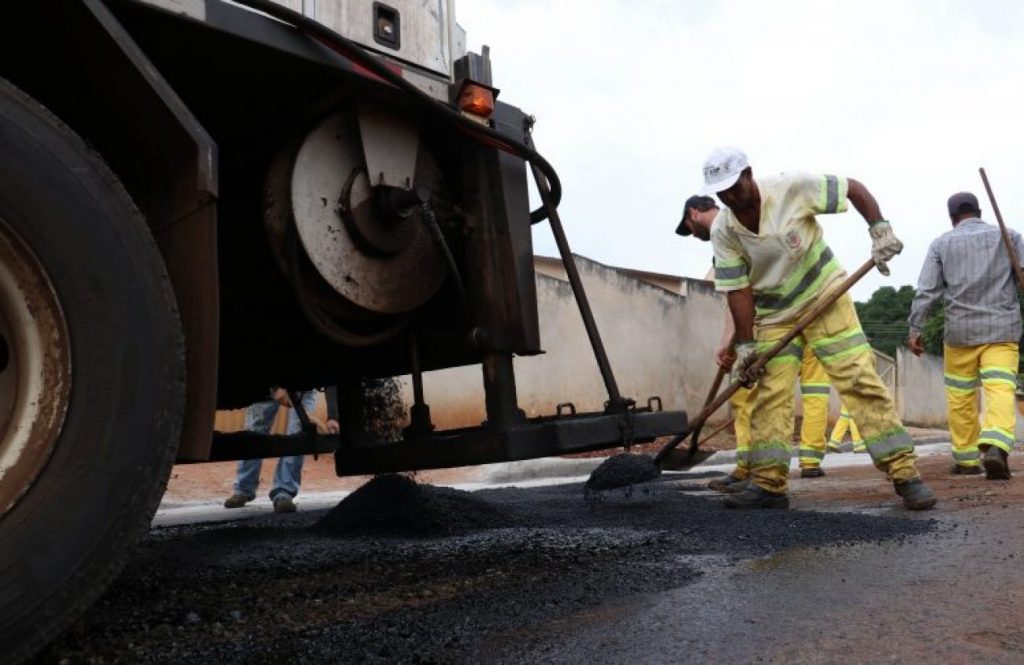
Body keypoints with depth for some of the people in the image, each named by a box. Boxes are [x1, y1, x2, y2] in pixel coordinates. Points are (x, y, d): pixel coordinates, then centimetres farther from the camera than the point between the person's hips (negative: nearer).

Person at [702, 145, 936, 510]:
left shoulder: (793, 187, -20)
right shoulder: (722, 231, -12)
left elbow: (854, 188, -8)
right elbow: (738, 290, -10)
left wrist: (880, 230, -19)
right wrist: (745, 346, -13)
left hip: (825, 297, -3)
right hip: (773, 315, 3)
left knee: (860, 381, -9)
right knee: (769, 395, -4)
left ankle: (904, 473, -3)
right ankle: (769, 484, 3)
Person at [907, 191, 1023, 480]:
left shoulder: (942, 243, 6)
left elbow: (926, 291, 0)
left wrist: (915, 330, 1)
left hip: (961, 329, 0)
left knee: (961, 396, 10)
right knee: (1000, 389, -7)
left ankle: (967, 459, 17)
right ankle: (995, 446, -30)